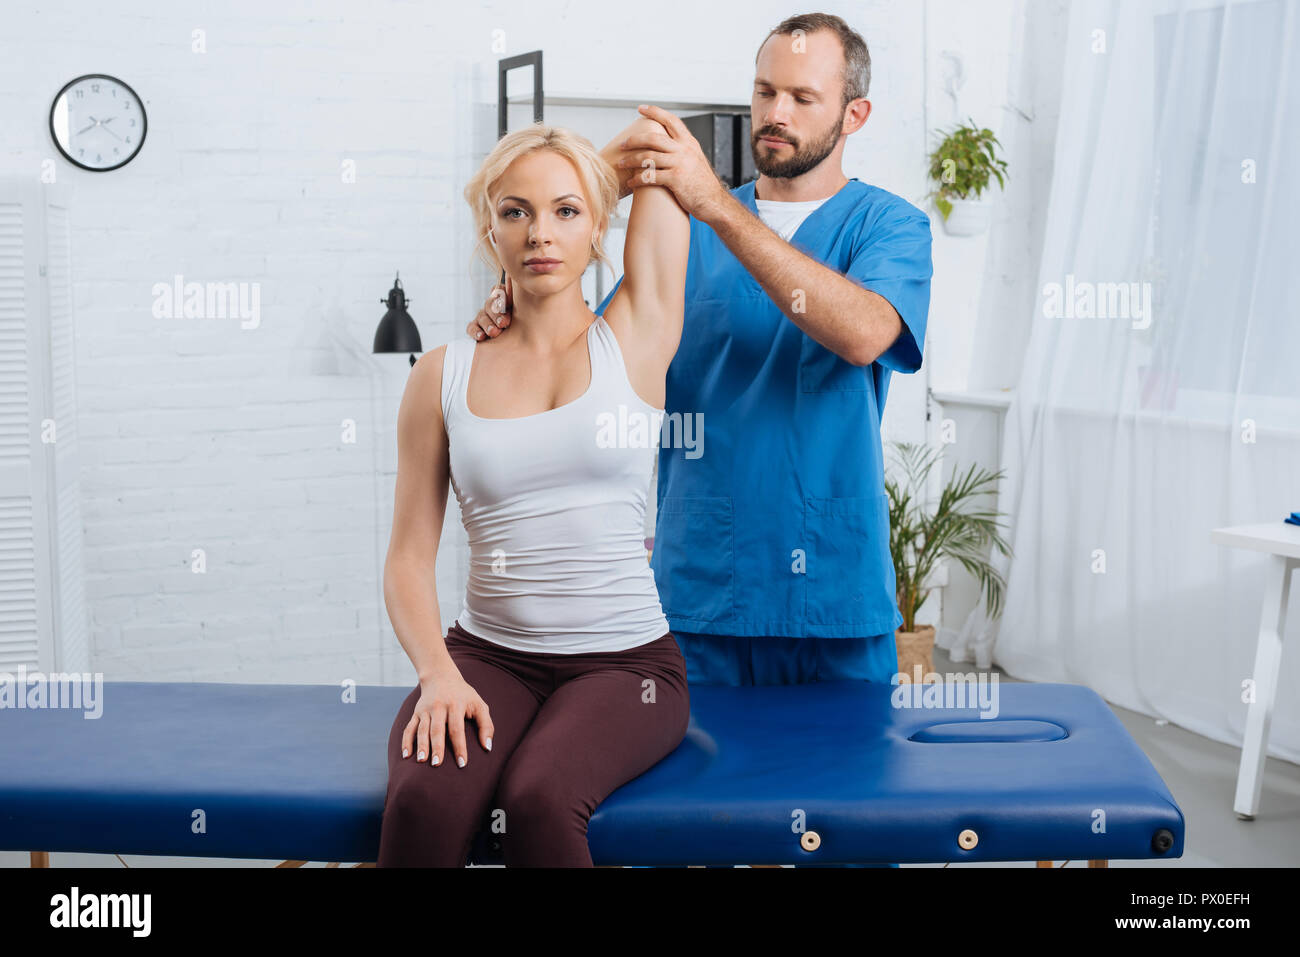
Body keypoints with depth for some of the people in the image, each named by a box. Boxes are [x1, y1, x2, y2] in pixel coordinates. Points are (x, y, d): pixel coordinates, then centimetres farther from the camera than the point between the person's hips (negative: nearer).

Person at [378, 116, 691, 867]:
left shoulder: (635, 340, 4)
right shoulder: (446, 376, 7)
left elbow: (657, 135, 9)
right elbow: (409, 558, 5)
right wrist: (439, 675, -11)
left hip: (626, 660, -1)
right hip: (488, 655, 1)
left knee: (538, 801, -33)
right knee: (424, 800, -31)